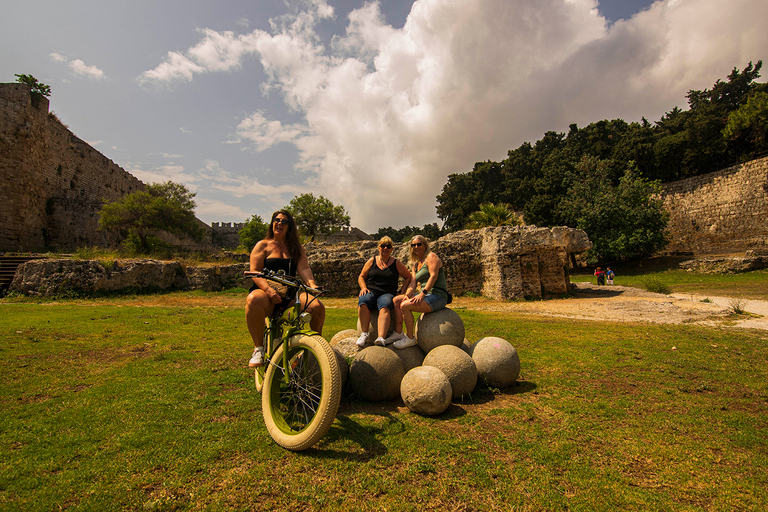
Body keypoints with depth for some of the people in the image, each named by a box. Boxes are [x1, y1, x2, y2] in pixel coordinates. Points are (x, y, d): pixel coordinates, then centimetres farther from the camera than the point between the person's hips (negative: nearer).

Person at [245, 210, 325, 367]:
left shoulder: (296, 248, 18)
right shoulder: (262, 245, 10)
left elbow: (304, 268, 2)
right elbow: (255, 271, -3)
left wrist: (312, 284, -21)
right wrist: (268, 289, -23)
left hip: (290, 295, 3)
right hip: (266, 291, -2)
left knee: (318, 306, -23)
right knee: (254, 300, -38)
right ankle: (258, 348, -22)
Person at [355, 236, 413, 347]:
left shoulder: (396, 263, 12)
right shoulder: (371, 261, 15)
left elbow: (409, 277, 18)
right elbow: (361, 277, 20)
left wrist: (401, 292, 7)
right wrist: (364, 288, 0)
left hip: (387, 294, -1)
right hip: (370, 292, 1)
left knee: (385, 307, -38)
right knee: (363, 302, -36)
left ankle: (381, 338, -54)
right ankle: (364, 334, -33)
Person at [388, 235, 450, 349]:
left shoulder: (431, 256, -4)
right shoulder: (415, 265, 20)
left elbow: (433, 276, -17)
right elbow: (413, 284, 11)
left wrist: (422, 294, -26)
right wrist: (407, 294, -11)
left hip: (437, 296, -9)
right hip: (426, 296, 9)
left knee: (405, 305, -25)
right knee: (396, 300, -2)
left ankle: (410, 338, -9)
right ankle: (398, 333, -1)